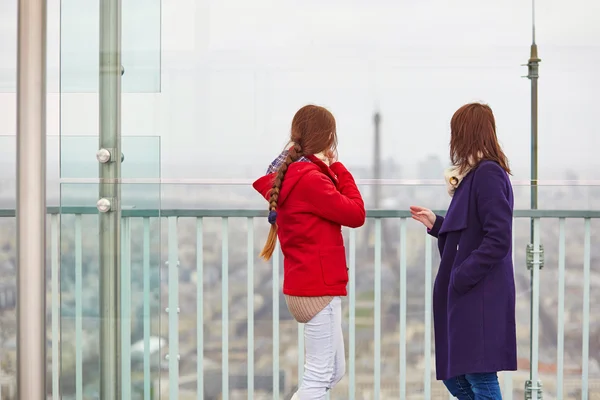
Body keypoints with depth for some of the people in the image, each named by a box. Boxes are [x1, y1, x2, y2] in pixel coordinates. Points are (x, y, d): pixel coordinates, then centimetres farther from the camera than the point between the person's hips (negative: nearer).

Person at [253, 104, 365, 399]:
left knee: (334, 372, 17)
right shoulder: (309, 178, -19)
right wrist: (340, 172, -2)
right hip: (319, 288, -10)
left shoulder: (288, 174, 11)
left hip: (306, 284, 10)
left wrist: (331, 173, 4)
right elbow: (355, 214, -14)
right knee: (319, 376, -4)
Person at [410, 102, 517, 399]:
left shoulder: (488, 174, -14)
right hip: (463, 296, 10)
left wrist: (460, 278, -20)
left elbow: (498, 240, -21)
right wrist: (435, 224, 13)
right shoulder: (474, 174, 16)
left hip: (480, 298, -10)